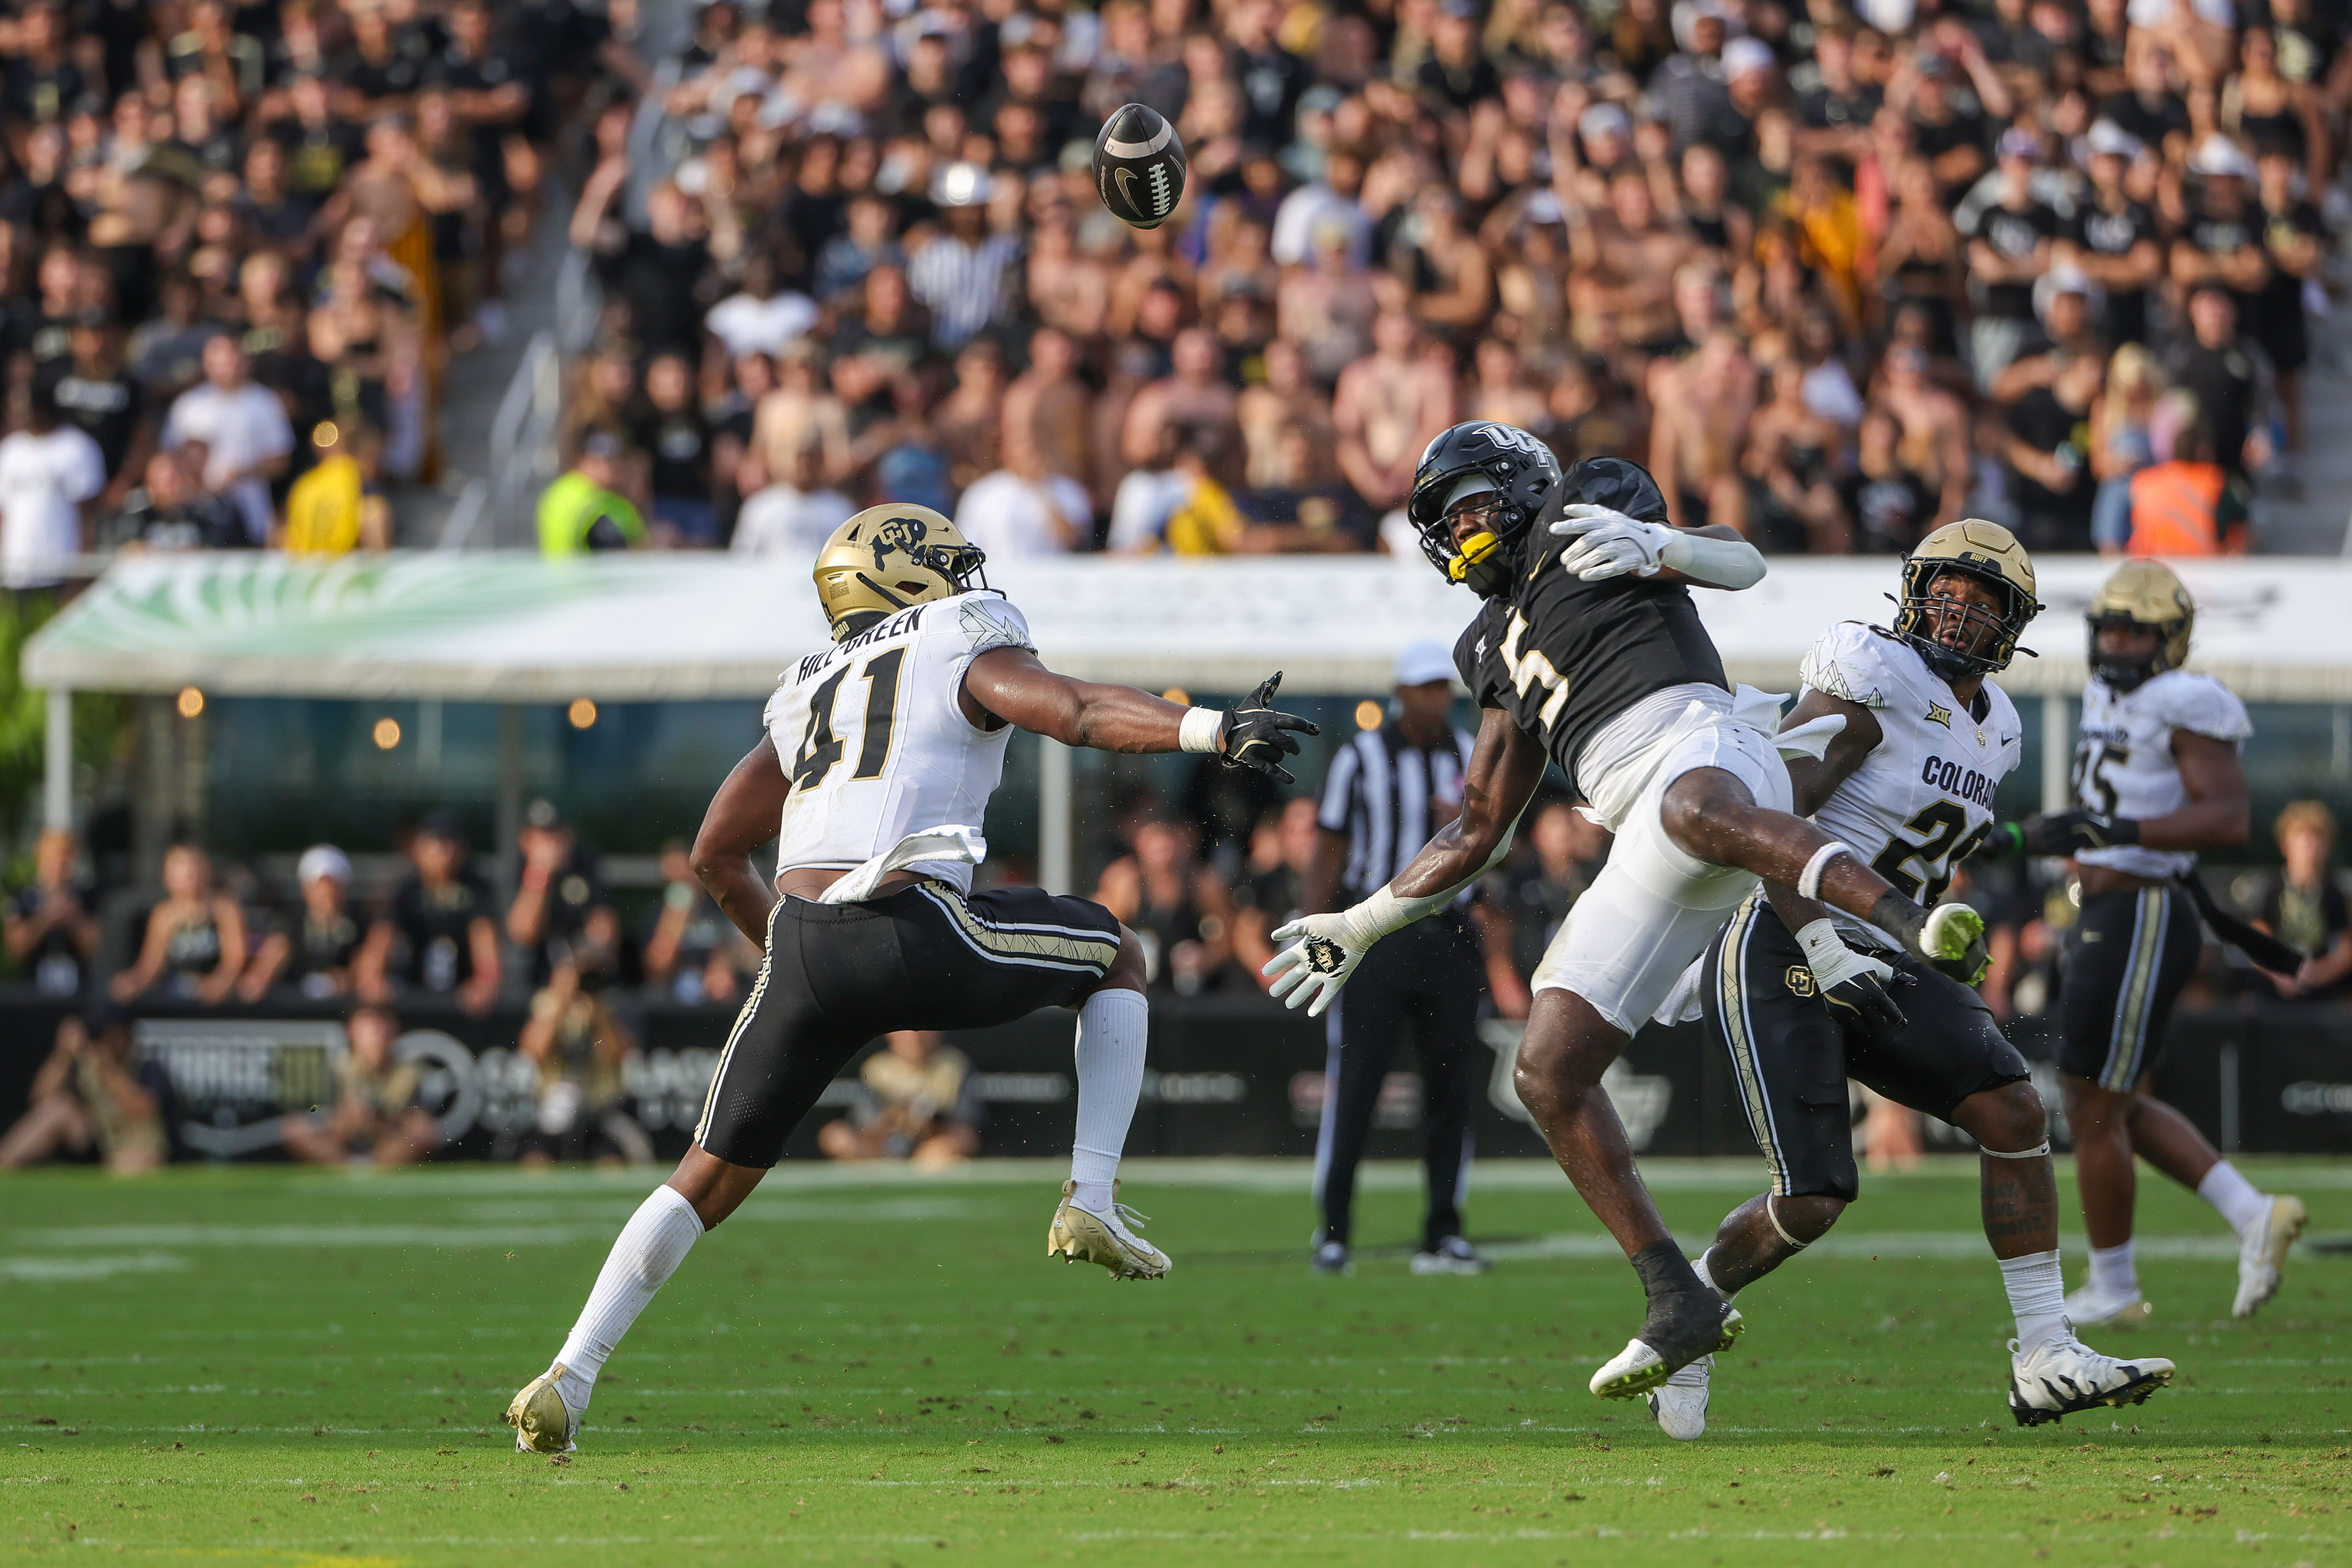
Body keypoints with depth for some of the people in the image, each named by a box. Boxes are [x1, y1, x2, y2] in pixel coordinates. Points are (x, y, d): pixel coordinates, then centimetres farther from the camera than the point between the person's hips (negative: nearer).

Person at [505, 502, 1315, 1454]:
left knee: (711, 1179, 14)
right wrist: (1212, 730, -17)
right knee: (1116, 957, 21)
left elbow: (716, 856, 30)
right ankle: (1091, 1202, 10)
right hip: (914, 938, -5)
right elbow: (1076, 712, -9)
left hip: (803, 943, 5)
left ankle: (567, 1380, 4)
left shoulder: (809, 694, 28)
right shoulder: (969, 652, 11)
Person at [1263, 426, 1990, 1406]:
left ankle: (1919, 927, -62)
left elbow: (1744, 563, 1)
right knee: (1548, 1073, -1)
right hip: (1645, 847, 8)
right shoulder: (1500, 647, 34)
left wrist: (1650, 544, -19)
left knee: (1698, 811, -45)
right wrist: (1361, 926, 36)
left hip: (1696, 738, -8)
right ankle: (1680, 1302, -1)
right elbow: (1478, 833, 37)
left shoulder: (1588, 503, 17)